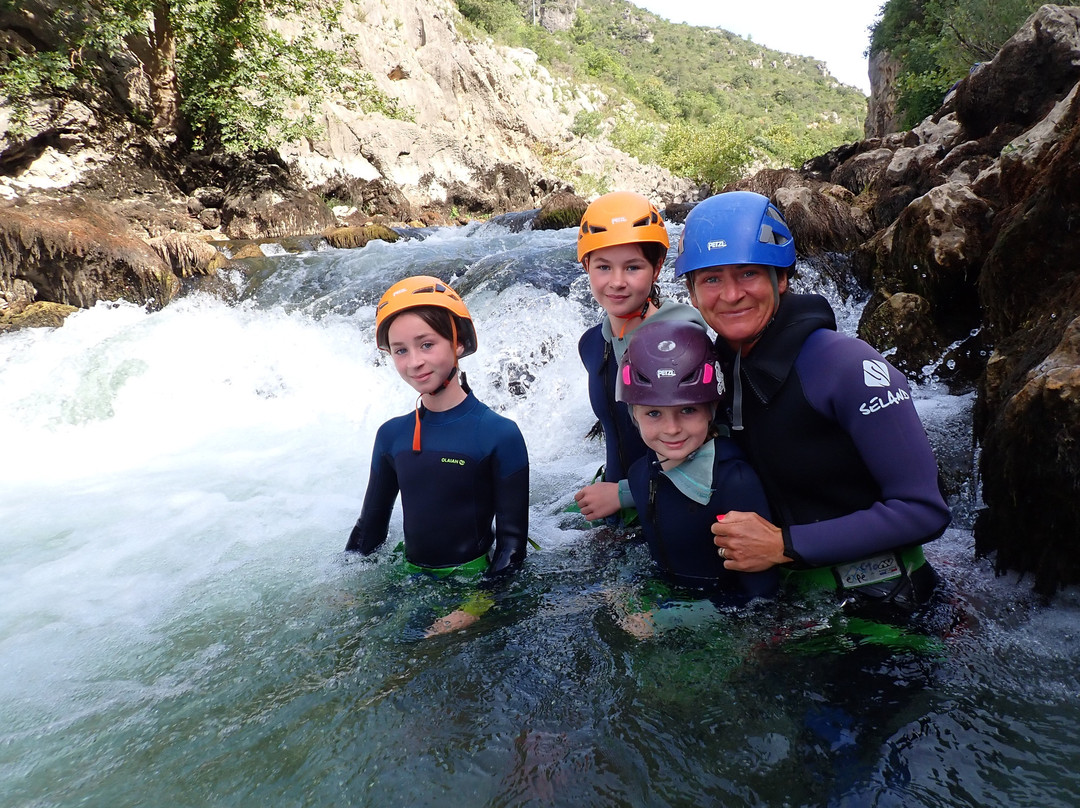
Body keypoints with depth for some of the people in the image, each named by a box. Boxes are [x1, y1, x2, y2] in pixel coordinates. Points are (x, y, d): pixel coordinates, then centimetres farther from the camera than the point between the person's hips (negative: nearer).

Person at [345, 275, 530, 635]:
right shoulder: (391, 435, 4)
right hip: (410, 581, 6)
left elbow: (512, 535, -9)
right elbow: (371, 524, 14)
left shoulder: (499, 434, -12)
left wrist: (479, 606, -18)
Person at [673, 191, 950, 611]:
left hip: (877, 604, -5)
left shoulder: (847, 365, -20)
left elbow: (924, 510, -21)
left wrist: (785, 545, -23)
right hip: (793, 592, 6)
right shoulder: (717, 367, -1)